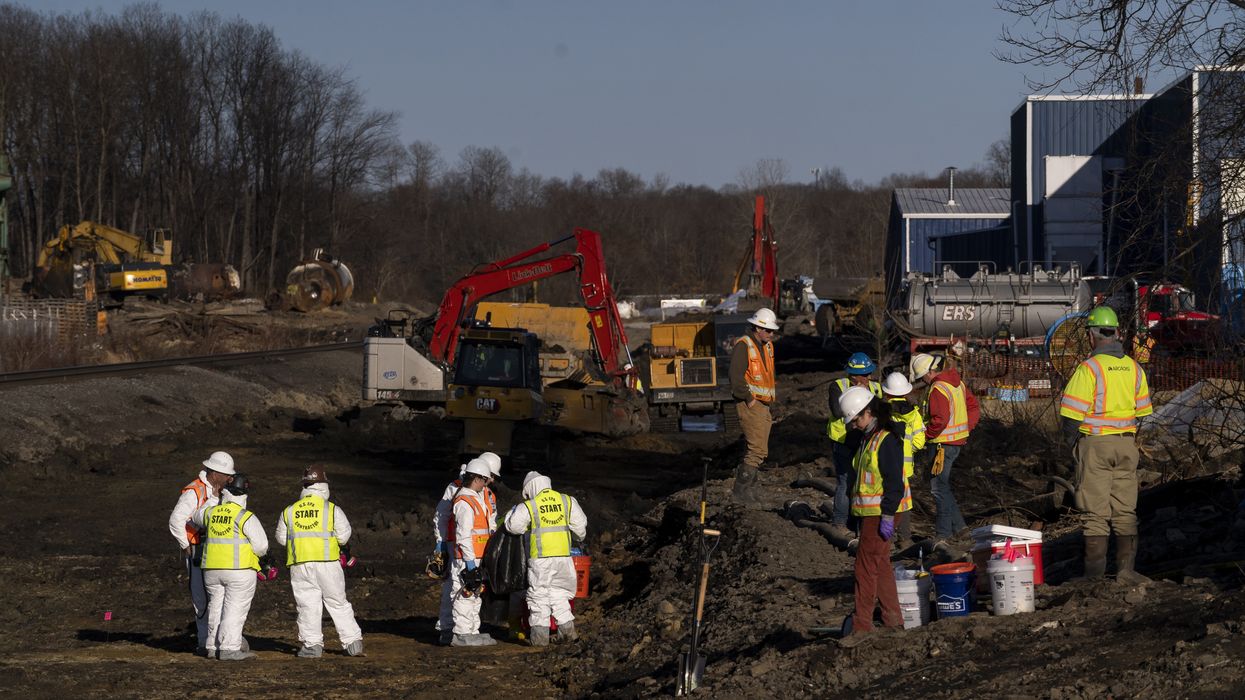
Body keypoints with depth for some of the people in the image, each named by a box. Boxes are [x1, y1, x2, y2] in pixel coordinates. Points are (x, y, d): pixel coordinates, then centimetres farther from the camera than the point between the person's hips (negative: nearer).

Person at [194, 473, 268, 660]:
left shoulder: (211, 513, 6)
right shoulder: (246, 517, -10)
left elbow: (196, 517, 29)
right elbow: (261, 546, -11)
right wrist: (257, 553, 12)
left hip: (212, 570, 5)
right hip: (239, 569, -5)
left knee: (216, 606, 15)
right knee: (235, 608, -3)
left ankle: (213, 646, 20)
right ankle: (229, 648, -9)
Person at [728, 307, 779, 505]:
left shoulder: (767, 346, 14)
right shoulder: (743, 346, -14)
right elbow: (736, 376, -22)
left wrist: (769, 398, 16)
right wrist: (749, 399, -16)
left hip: (763, 405, 9)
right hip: (749, 405, -9)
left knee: (757, 449, 12)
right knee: (758, 450, -14)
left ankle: (748, 487, 20)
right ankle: (741, 490, -8)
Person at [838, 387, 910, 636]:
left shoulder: (887, 439, -18)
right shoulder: (868, 437, 13)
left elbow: (894, 482, -21)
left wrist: (888, 517, -21)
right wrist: (860, 515, 22)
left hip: (881, 511, -10)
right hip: (868, 511, 10)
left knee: (867, 565, -8)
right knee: (880, 564, 15)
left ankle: (862, 625, -5)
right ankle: (893, 618, 22)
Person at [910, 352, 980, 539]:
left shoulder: (938, 389, -19)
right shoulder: (957, 381, 10)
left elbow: (940, 420, -25)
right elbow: (973, 407, 15)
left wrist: (925, 436, -13)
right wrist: (966, 430, 16)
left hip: (945, 443, -10)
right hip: (959, 439, 10)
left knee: (938, 485, -1)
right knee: (942, 481, 18)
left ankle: (944, 532, 2)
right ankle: (958, 524, 20)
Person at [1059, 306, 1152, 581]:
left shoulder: (1089, 368, -13)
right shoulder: (1134, 368, 5)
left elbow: (1071, 412, -13)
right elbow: (1142, 412, 12)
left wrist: (1072, 440, 3)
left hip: (1095, 444, -5)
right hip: (1126, 444, 5)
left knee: (1095, 512, -1)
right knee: (1125, 511, 11)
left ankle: (1095, 573, 1)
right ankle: (1126, 568, 9)